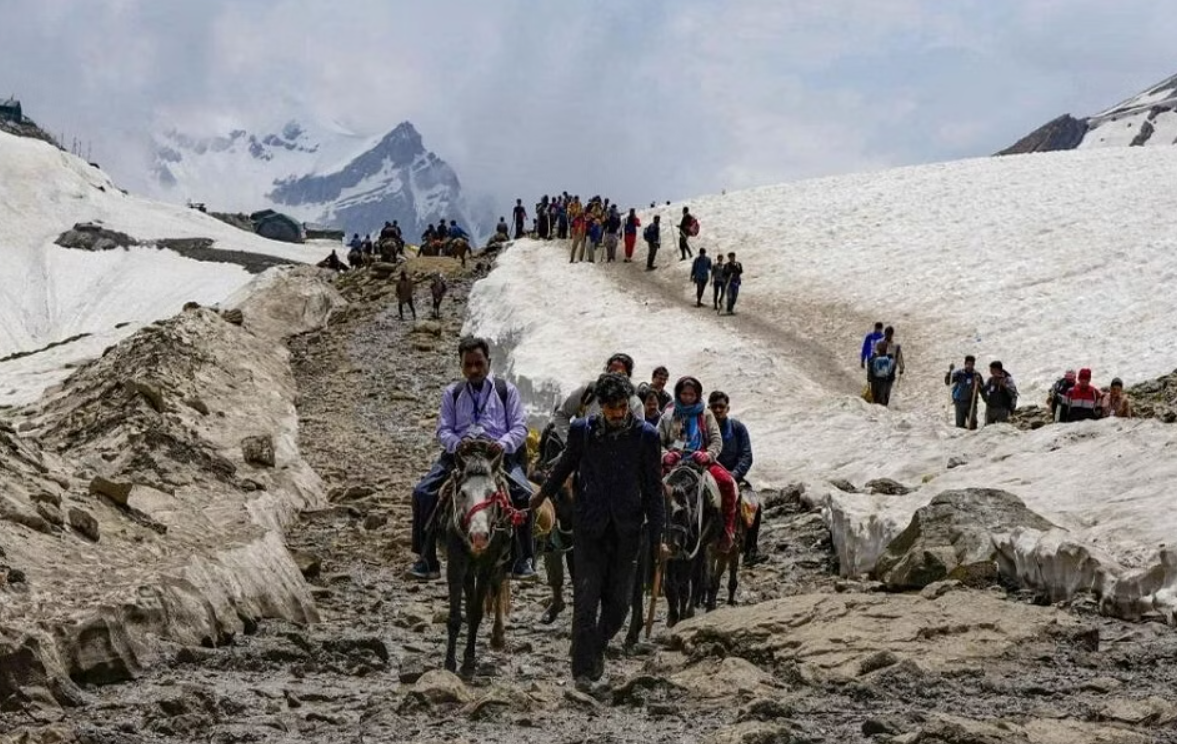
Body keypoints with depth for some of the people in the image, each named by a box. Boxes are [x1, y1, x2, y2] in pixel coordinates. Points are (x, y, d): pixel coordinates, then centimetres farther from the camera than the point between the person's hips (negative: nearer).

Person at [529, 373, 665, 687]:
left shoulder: (645, 435, -5)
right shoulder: (582, 430, -3)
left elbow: (653, 489, 0)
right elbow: (564, 467, 15)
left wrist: (656, 537, -2)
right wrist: (540, 497, 26)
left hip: (626, 531, 1)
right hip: (589, 528, -1)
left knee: (618, 602, 10)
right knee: (585, 600, -4)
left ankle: (597, 647, 36)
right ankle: (583, 669, 1)